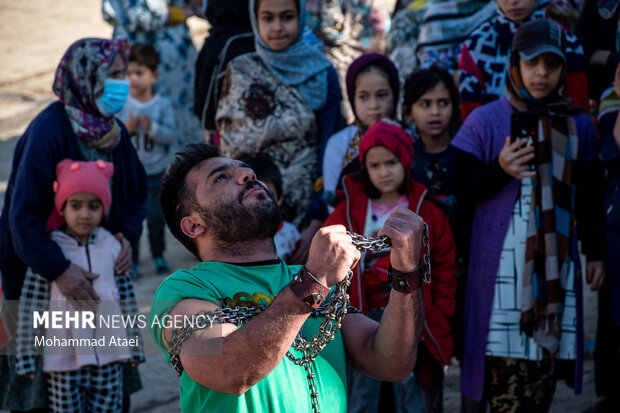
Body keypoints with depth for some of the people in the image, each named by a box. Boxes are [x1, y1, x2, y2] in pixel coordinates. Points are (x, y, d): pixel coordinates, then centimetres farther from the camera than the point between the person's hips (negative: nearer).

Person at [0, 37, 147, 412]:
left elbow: (137, 192, 14)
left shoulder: (115, 132, 3)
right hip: (43, 278, -6)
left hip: (103, 269, 7)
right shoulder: (47, 132, -20)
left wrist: (128, 237, -6)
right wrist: (59, 270, -32)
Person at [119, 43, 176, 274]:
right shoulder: (120, 103, -8)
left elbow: (171, 135, -10)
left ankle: (158, 255, 27)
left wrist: (152, 127, -25)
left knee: (156, 216, 10)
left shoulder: (162, 104, -7)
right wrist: (126, 128, -25)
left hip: (156, 171, 0)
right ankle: (130, 258, 20)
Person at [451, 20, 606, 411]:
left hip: (557, 260, 4)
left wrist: (595, 252, 16)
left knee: (547, 357, 5)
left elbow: (590, 196, 17)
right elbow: (459, 188, -2)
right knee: (505, 357, -7)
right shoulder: (485, 121, -2)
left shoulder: (578, 124, 9)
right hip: (501, 261, -3)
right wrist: (500, 170, -18)